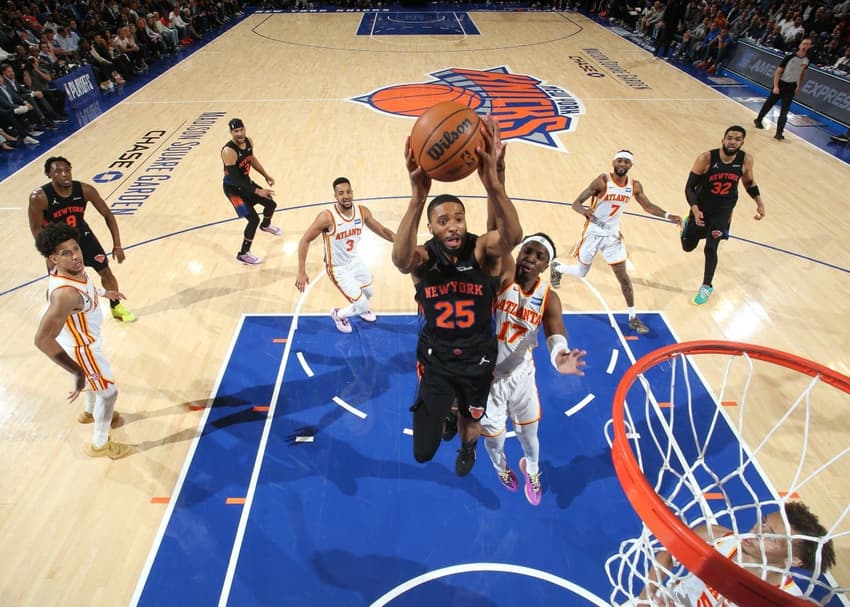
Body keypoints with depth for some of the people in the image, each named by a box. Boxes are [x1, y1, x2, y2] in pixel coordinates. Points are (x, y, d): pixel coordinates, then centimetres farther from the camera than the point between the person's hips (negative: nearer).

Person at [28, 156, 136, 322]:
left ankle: (116, 307, 32)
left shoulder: (85, 190, -22)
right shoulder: (39, 197, -29)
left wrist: (117, 245, -14)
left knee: (106, 271, 9)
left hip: (82, 235, 3)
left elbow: (107, 215, -12)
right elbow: (36, 228, -16)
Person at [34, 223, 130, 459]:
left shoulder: (75, 270, -15)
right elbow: (42, 339, -46)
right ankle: (99, 444, 32)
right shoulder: (65, 293, -42)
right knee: (109, 392, 10)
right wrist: (77, 372, -43)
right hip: (82, 347, -9)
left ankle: (90, 412, 64)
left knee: (97, 380, 34)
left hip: (86, 339, 9)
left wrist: (104, 292, 23)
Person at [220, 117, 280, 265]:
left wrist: (265, 175, 15)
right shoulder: (229, 151, -32)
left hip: (246, 182, 8)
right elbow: (235, 180, -32)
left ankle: (265, 225, 55)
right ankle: (243, 254, 1)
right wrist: (257, 191, -33)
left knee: (271, 204, 20)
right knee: (253, 219, -15)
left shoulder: (248, 141, -8)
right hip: (233, 188, -8)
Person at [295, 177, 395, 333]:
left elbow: (381, 230, 2)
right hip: (338, 268, -6)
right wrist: (301, 272, -27)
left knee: (368, 293, 28)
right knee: (362, 305, -7)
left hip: (355, 261, 6)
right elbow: (305, 241, -22)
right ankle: (338, 315, 26)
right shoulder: (327, 217, -29)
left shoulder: (362, 211, -13)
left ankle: (360, 309, 63)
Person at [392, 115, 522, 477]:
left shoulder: (483, 250, -17)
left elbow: (513, 236, -40)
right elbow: (400, 259, -44)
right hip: (436, 358, 0)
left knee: (471, 420, 26)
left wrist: (492, 181, -58)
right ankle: (444, 404, 36)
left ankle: (467, 447, 66)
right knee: (422, 452, 1)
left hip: (478, 358, 1)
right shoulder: (423, 257, -17)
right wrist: (418, 196, -59)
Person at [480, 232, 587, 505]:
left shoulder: (548, 298, -13)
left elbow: (556, 335, -30)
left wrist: (559, 357, -51)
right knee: (493, 438, 18)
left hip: (521, 375, 3)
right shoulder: (503, 275, -21)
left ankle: (532, 471, 58)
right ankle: (501, 466, 56)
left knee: (529, 435, 22)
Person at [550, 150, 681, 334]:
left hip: (613, 235, 4)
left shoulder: (635, 186, -5)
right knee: (581, 273, 11)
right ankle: (557, 267, 44)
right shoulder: (602, 181, -20)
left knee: (623, 276, 2)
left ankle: (633, 318, 13)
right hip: (593, 233, -3)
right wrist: (584, 211, -45)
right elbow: (576, 203, -21)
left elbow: (648, 206, 11)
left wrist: (668, 216, -5)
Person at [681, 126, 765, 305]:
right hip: (702, 207, 0)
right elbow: (690, 187, -20)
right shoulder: (706, 158, -25)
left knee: (711, 248, -9)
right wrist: (695, 209, -34)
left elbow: (749, 182, 6)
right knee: (688, 246, 11)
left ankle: (706, 287, 13)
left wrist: (760, 204, 2)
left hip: (723, 210, 1)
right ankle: (687, 225, 49)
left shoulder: (746, 160, -15)